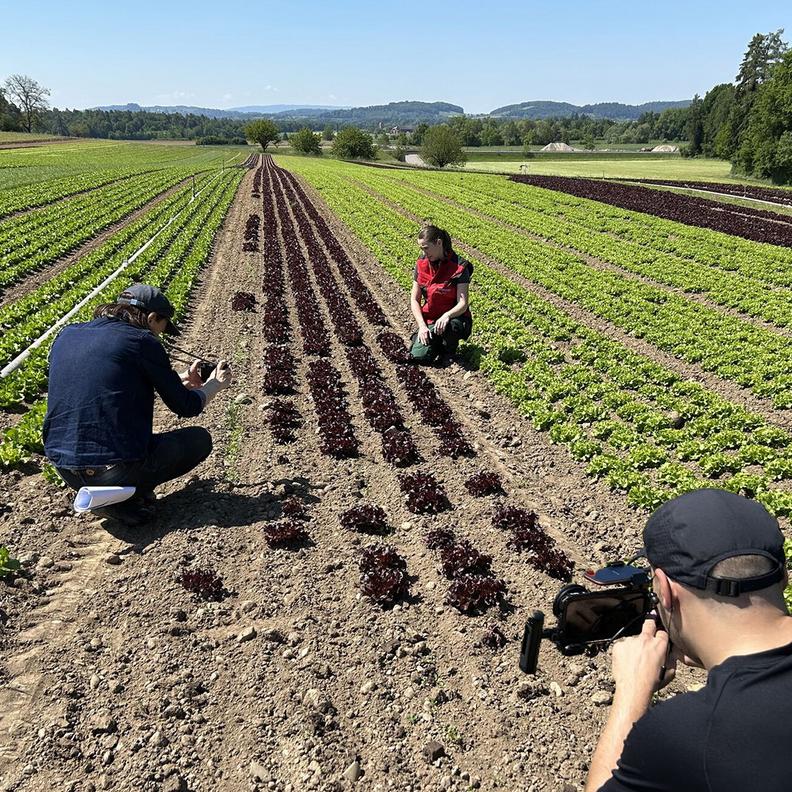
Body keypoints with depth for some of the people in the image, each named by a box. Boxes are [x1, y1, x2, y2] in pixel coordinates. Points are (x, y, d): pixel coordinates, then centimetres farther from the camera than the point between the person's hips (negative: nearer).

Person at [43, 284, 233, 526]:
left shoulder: (66, 336, 11)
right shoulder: (141, 341, -9)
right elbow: (186, 407, -2)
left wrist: (179, 381, 29)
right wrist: (216, 384, 20)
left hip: (64, 469, 7)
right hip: (118, 468, -7)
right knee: (200, 439, 15)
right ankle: (122, 498, 0)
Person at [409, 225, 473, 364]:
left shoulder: (459, 267, -15)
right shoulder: (421, 264, -1)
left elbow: (463, 304, -19)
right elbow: (414, 300, 0)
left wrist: (447, 316, -40)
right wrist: (422, 326, -14)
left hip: (454, 317, -3)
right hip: (429, 320, 4)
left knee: (448, 327, -40)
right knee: (418, 356, -19)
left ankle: (450, 349, -4)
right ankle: (437, 341, 15)